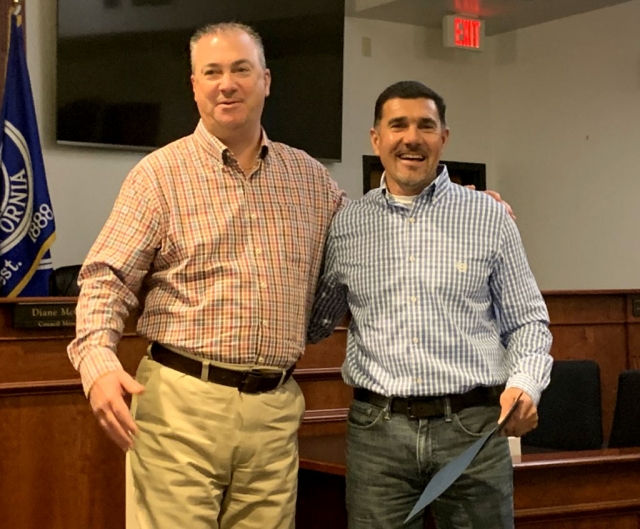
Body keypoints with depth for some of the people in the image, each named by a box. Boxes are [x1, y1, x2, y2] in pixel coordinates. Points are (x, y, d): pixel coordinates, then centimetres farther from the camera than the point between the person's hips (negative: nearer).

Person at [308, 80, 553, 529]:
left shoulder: (489, 217, 4)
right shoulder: (346, 226, 8)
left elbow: (526, 320, 6)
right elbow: (315, 323, 16)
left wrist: (526, 384, -11)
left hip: (474, 426, -1)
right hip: (376, 429, 1)